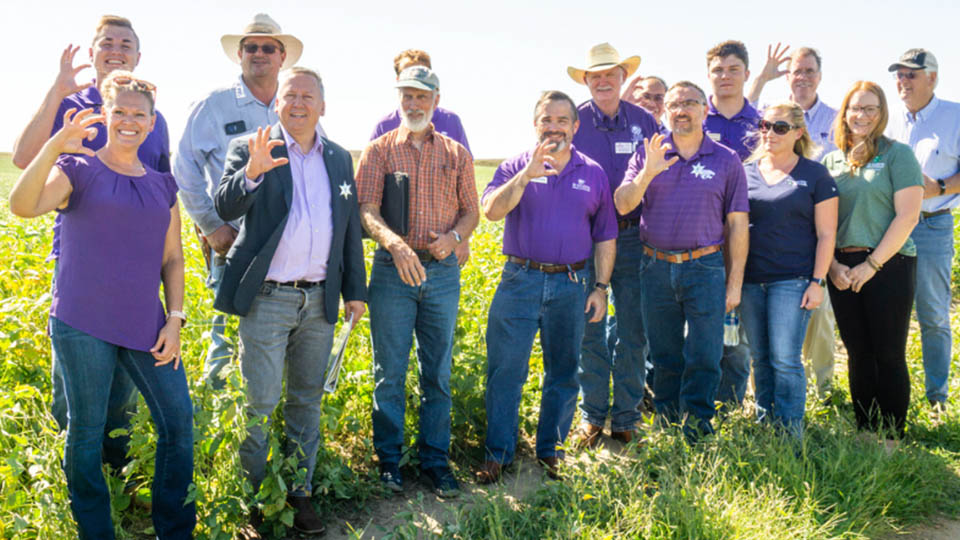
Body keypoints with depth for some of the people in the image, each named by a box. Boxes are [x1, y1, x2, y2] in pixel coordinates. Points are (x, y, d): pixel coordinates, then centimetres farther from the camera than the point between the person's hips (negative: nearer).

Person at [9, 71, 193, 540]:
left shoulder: (162, 185, 13)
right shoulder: (77, 169, 2)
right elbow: (22, 206, -17)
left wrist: (175, 319, 4)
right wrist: (55, 145, -29)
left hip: (145, 325, 4)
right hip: (83, 324, -3)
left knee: (179, 421, 2)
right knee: (85, 431, 4)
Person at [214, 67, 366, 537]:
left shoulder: (340, 159, 12)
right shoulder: (249, 150, 1)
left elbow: (350, 228, 14)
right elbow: (226, 208, -13)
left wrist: (355, 291, 11)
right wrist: (251, 172, -32)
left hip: (319, 301, 4)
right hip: (266, 299, -4)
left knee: (307, 401, 12)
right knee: (259, 404, 0)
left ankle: (298, 493, 24)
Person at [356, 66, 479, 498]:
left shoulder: (456, 154, 11)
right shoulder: (378, 150, 4)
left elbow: (471, 211, 12)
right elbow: (366, 210, -8)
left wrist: (454, 236, -11)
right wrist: (394, 242, -27)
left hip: (442, 271, 2)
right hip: (392, 270, -2)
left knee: (438, 372, 7)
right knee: (389, 371, 3)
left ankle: (435, 460, 18)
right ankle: (389, 459, 17)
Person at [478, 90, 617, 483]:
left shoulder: (594, 174, 9)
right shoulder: (515, 167, 5)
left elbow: (605, 237, 10)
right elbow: (491, 211, -12)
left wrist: (600, 287, 4)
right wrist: (528, 174, -20)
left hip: (571, 285, 2)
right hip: (520, 280, -1)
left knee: (564, 373, 9)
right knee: (505, 370, -2)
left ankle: (550, 451, 24)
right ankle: (497, 454, 9)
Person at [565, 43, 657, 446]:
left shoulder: (644, 122, 7)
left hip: (633, 236, 1)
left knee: (633, 332, 4)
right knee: (589, 330, 3)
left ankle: (625, 418, 18)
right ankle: (592, 416, 18)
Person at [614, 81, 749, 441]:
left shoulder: (727, 161, 5)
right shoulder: (647, 154, 8)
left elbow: (737, 225, 5)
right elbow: (622, 205, -1)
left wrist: (735, 282, 1)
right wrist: (647, 173, -18)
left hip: (705, 267, -1)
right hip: (656, 266, 1)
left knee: (704, 358, -1)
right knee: (664, 356, 10)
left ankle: (697, 430, 12)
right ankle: (665, 426, 23)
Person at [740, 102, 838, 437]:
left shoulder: (815, 176, 1)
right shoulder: (746, 172, 9)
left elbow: (826, 234, 0)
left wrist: (817, 281, -7)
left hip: (792, 280, -3)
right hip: (750, 280, 4)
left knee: (785, 359, -6)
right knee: (760, 358, 11)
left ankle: (790, 431, 6)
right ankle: (763, 422, 24)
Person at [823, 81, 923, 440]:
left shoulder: (897, 154, -2)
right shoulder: (831, 161, 11)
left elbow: (908, 215, -9)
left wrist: (872, 264, -12)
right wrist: (832, 265, -4)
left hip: (887, 266, -4)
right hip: (843, 271, 4)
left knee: (889, 355, 1)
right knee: (858, 354, 10)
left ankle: (892, 438, 12)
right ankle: (864, 432, 21)